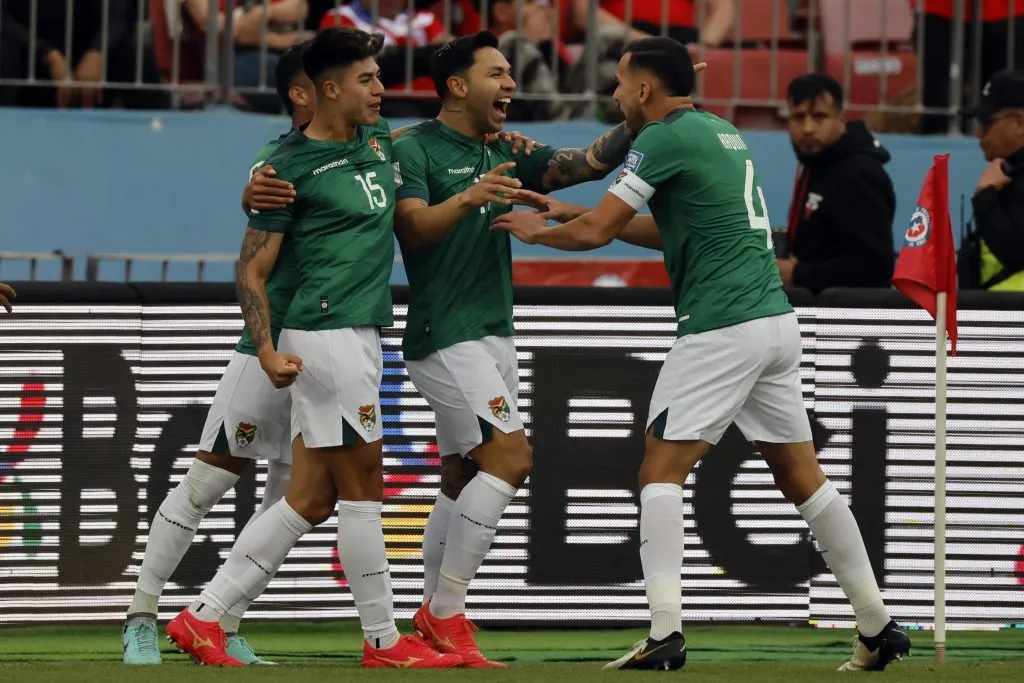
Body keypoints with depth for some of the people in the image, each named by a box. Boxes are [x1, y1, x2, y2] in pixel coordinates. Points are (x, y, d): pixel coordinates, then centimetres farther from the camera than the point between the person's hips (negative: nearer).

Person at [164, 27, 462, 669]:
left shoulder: (379, 137, 15)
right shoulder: (293, 166, -7)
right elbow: (253, 267, -6)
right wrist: (268, 350, -19)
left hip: (362, 338, 9)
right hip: (328, 332, -9)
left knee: (310, 498, 8)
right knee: (362, 485, -4)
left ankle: (204, 617, 11)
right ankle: (384, 641, 4)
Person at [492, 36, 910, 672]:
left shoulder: (666, 138, -8)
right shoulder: (722, 131, 18)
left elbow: (594, 232, -8)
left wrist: (536, 230, 13)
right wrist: (565, 213, 26)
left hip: (722, 328, -8)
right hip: (776, 319, 8)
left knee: (661, 472, -4)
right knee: (803, 476, 12)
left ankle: (666, 632, -14)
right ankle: (878, 626, 12)